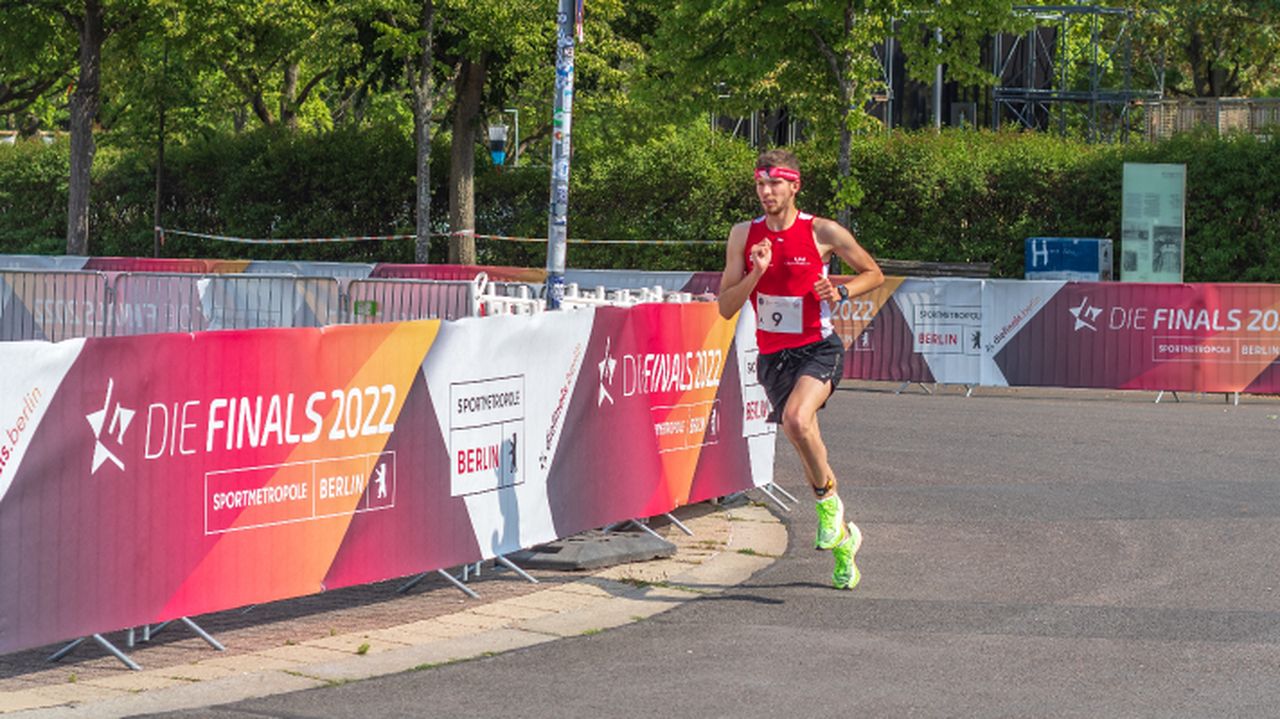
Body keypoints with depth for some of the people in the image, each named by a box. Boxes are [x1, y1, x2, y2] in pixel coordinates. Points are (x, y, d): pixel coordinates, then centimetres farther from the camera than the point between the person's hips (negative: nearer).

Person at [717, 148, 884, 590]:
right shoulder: (744, 235, 2)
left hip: (819, 350, -4)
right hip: (773, 356, 4)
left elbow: (874, 274, 7)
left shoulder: (822, 233, -6)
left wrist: (841, 292, -11)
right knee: (807, 447, 9)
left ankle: (828, 499, -10)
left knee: (797, 419, -33)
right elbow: (725, 308, 0)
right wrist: (756, 273, -15)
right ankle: (842, 539, 27)